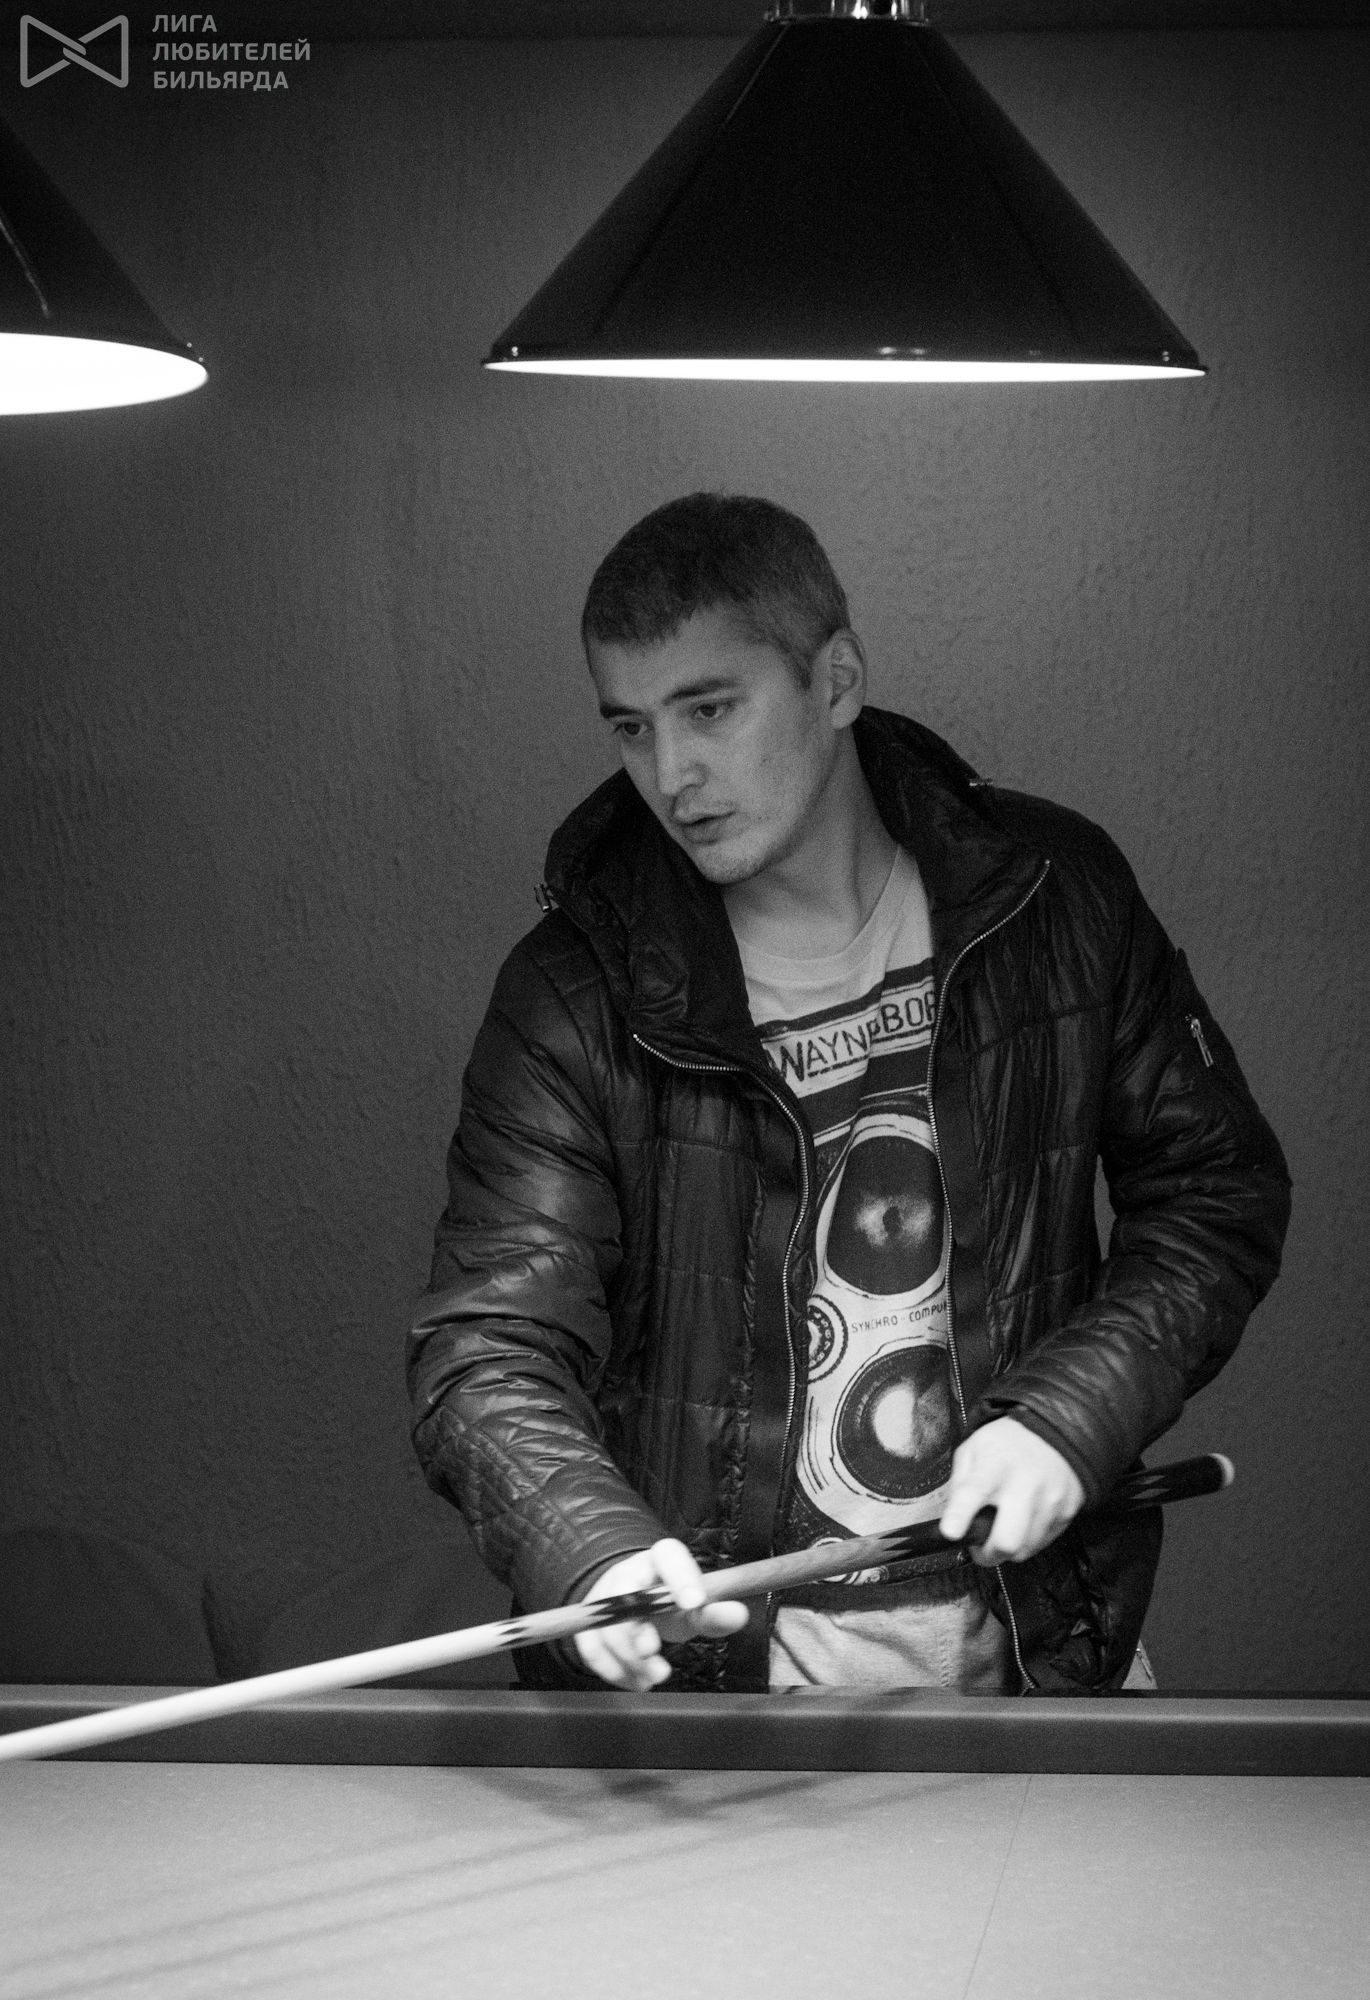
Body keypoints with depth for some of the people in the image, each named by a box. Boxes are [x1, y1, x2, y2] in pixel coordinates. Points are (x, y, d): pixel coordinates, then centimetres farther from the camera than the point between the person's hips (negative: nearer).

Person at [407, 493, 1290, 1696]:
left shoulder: (1054, 894, -4)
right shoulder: (576, 999, -12)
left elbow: (1219, 1185, 3)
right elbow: (489, 1352, -17)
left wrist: (1070, 1414, -13)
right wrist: (598, 1555, -37)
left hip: (1032, 1631, 2)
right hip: (706, 1659, -2)